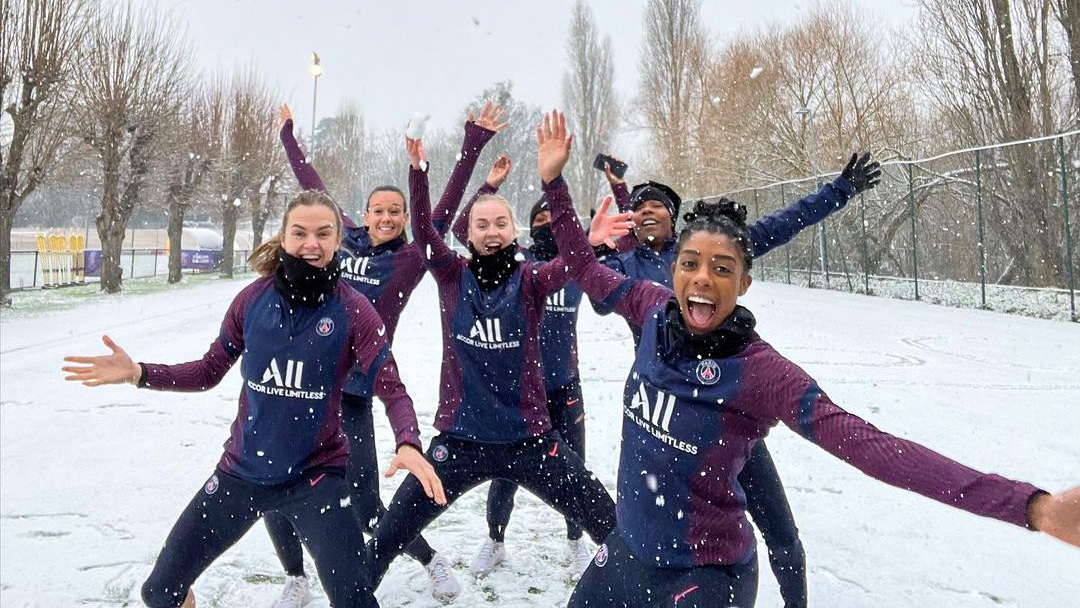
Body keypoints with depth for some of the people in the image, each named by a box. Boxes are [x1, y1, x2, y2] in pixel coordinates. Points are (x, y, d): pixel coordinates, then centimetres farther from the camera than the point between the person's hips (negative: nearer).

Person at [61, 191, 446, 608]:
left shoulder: (353, 311, -12)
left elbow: (392, 390, -14)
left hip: (316, 475, -3)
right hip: (241, 471, 3)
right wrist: (138, 373, -9)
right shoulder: (253, 299, -5)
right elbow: (209, 371, 4)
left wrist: (408, 444, -32)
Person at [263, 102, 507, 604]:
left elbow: (446, 207, -7)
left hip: (350, 398, -4)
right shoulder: (344, 238, 9)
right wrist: (287, 134, 32)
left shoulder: (410, 260, 0)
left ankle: (431, 560, 28)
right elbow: (312, 186, 21)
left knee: (366, 511, 0)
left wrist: (473, 144, -11)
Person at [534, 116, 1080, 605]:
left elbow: (870, 447, -34)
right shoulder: (657, 311, -10)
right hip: (628, 548, 6)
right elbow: (585, 269, 5)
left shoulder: (756, 369, -25)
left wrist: (1031, 505, -42)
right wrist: (554, 181, 1)